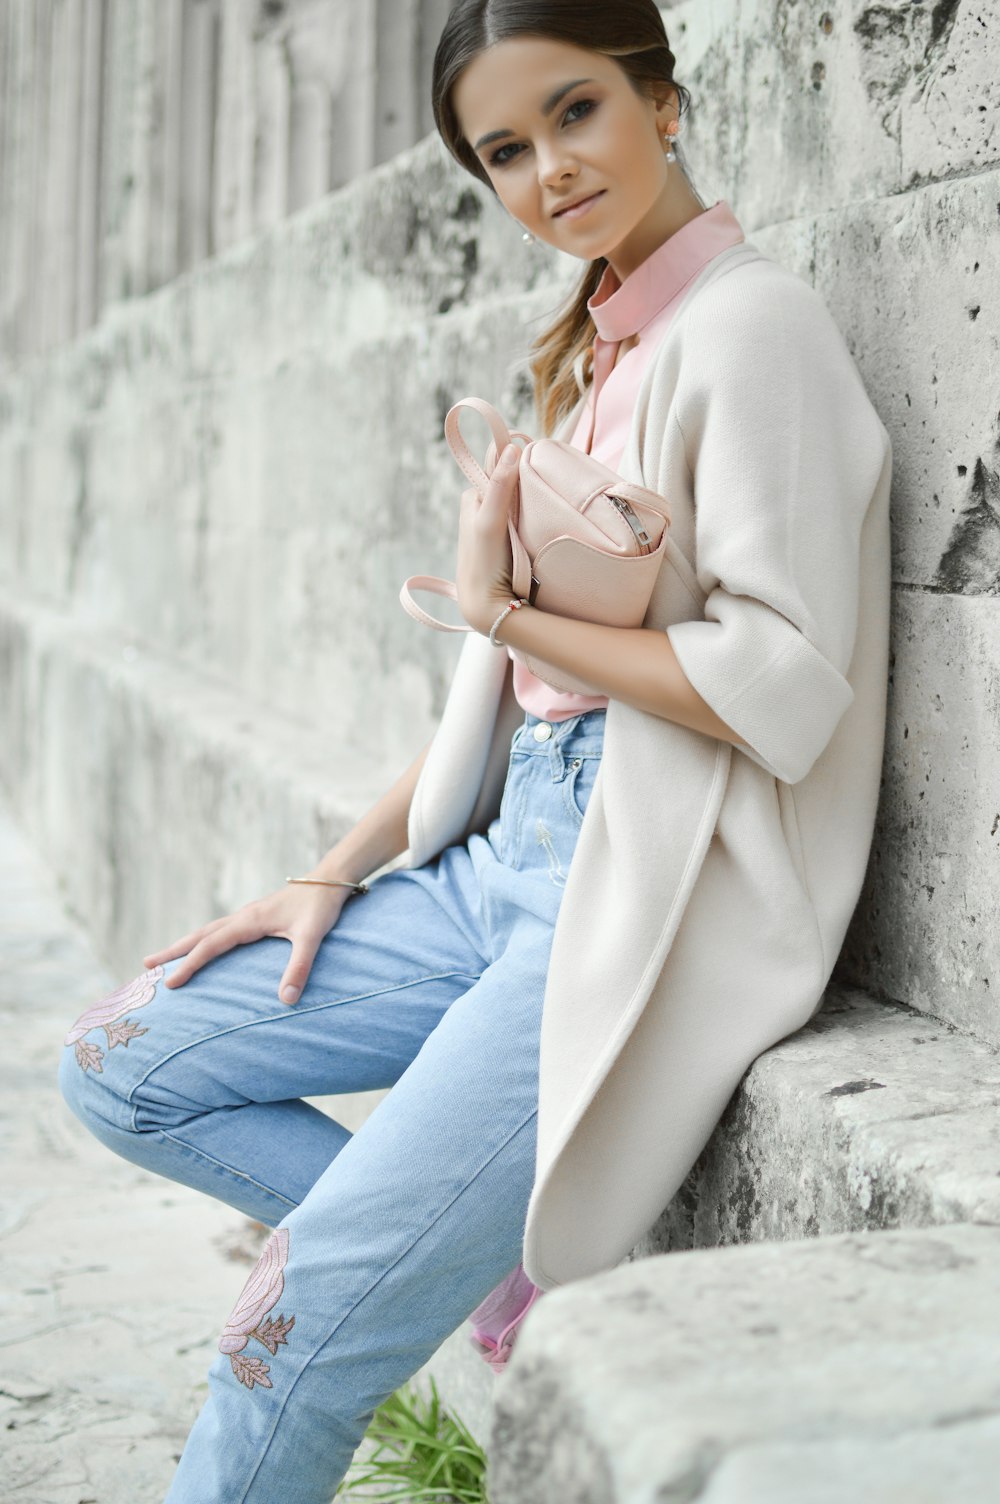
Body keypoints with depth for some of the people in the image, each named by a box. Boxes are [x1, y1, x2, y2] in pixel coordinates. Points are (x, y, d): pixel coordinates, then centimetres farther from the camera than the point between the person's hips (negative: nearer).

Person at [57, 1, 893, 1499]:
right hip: (508, 860, 9)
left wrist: (511, 607, -10)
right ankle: (496, 1245, 2)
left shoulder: (749, 322, -10)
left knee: (297, 1330, -14)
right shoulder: (592, 349, 15)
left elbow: (783, 693, -19)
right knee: (120, 1064, 5)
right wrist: (337, 874, 10)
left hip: (654, 897, -9)